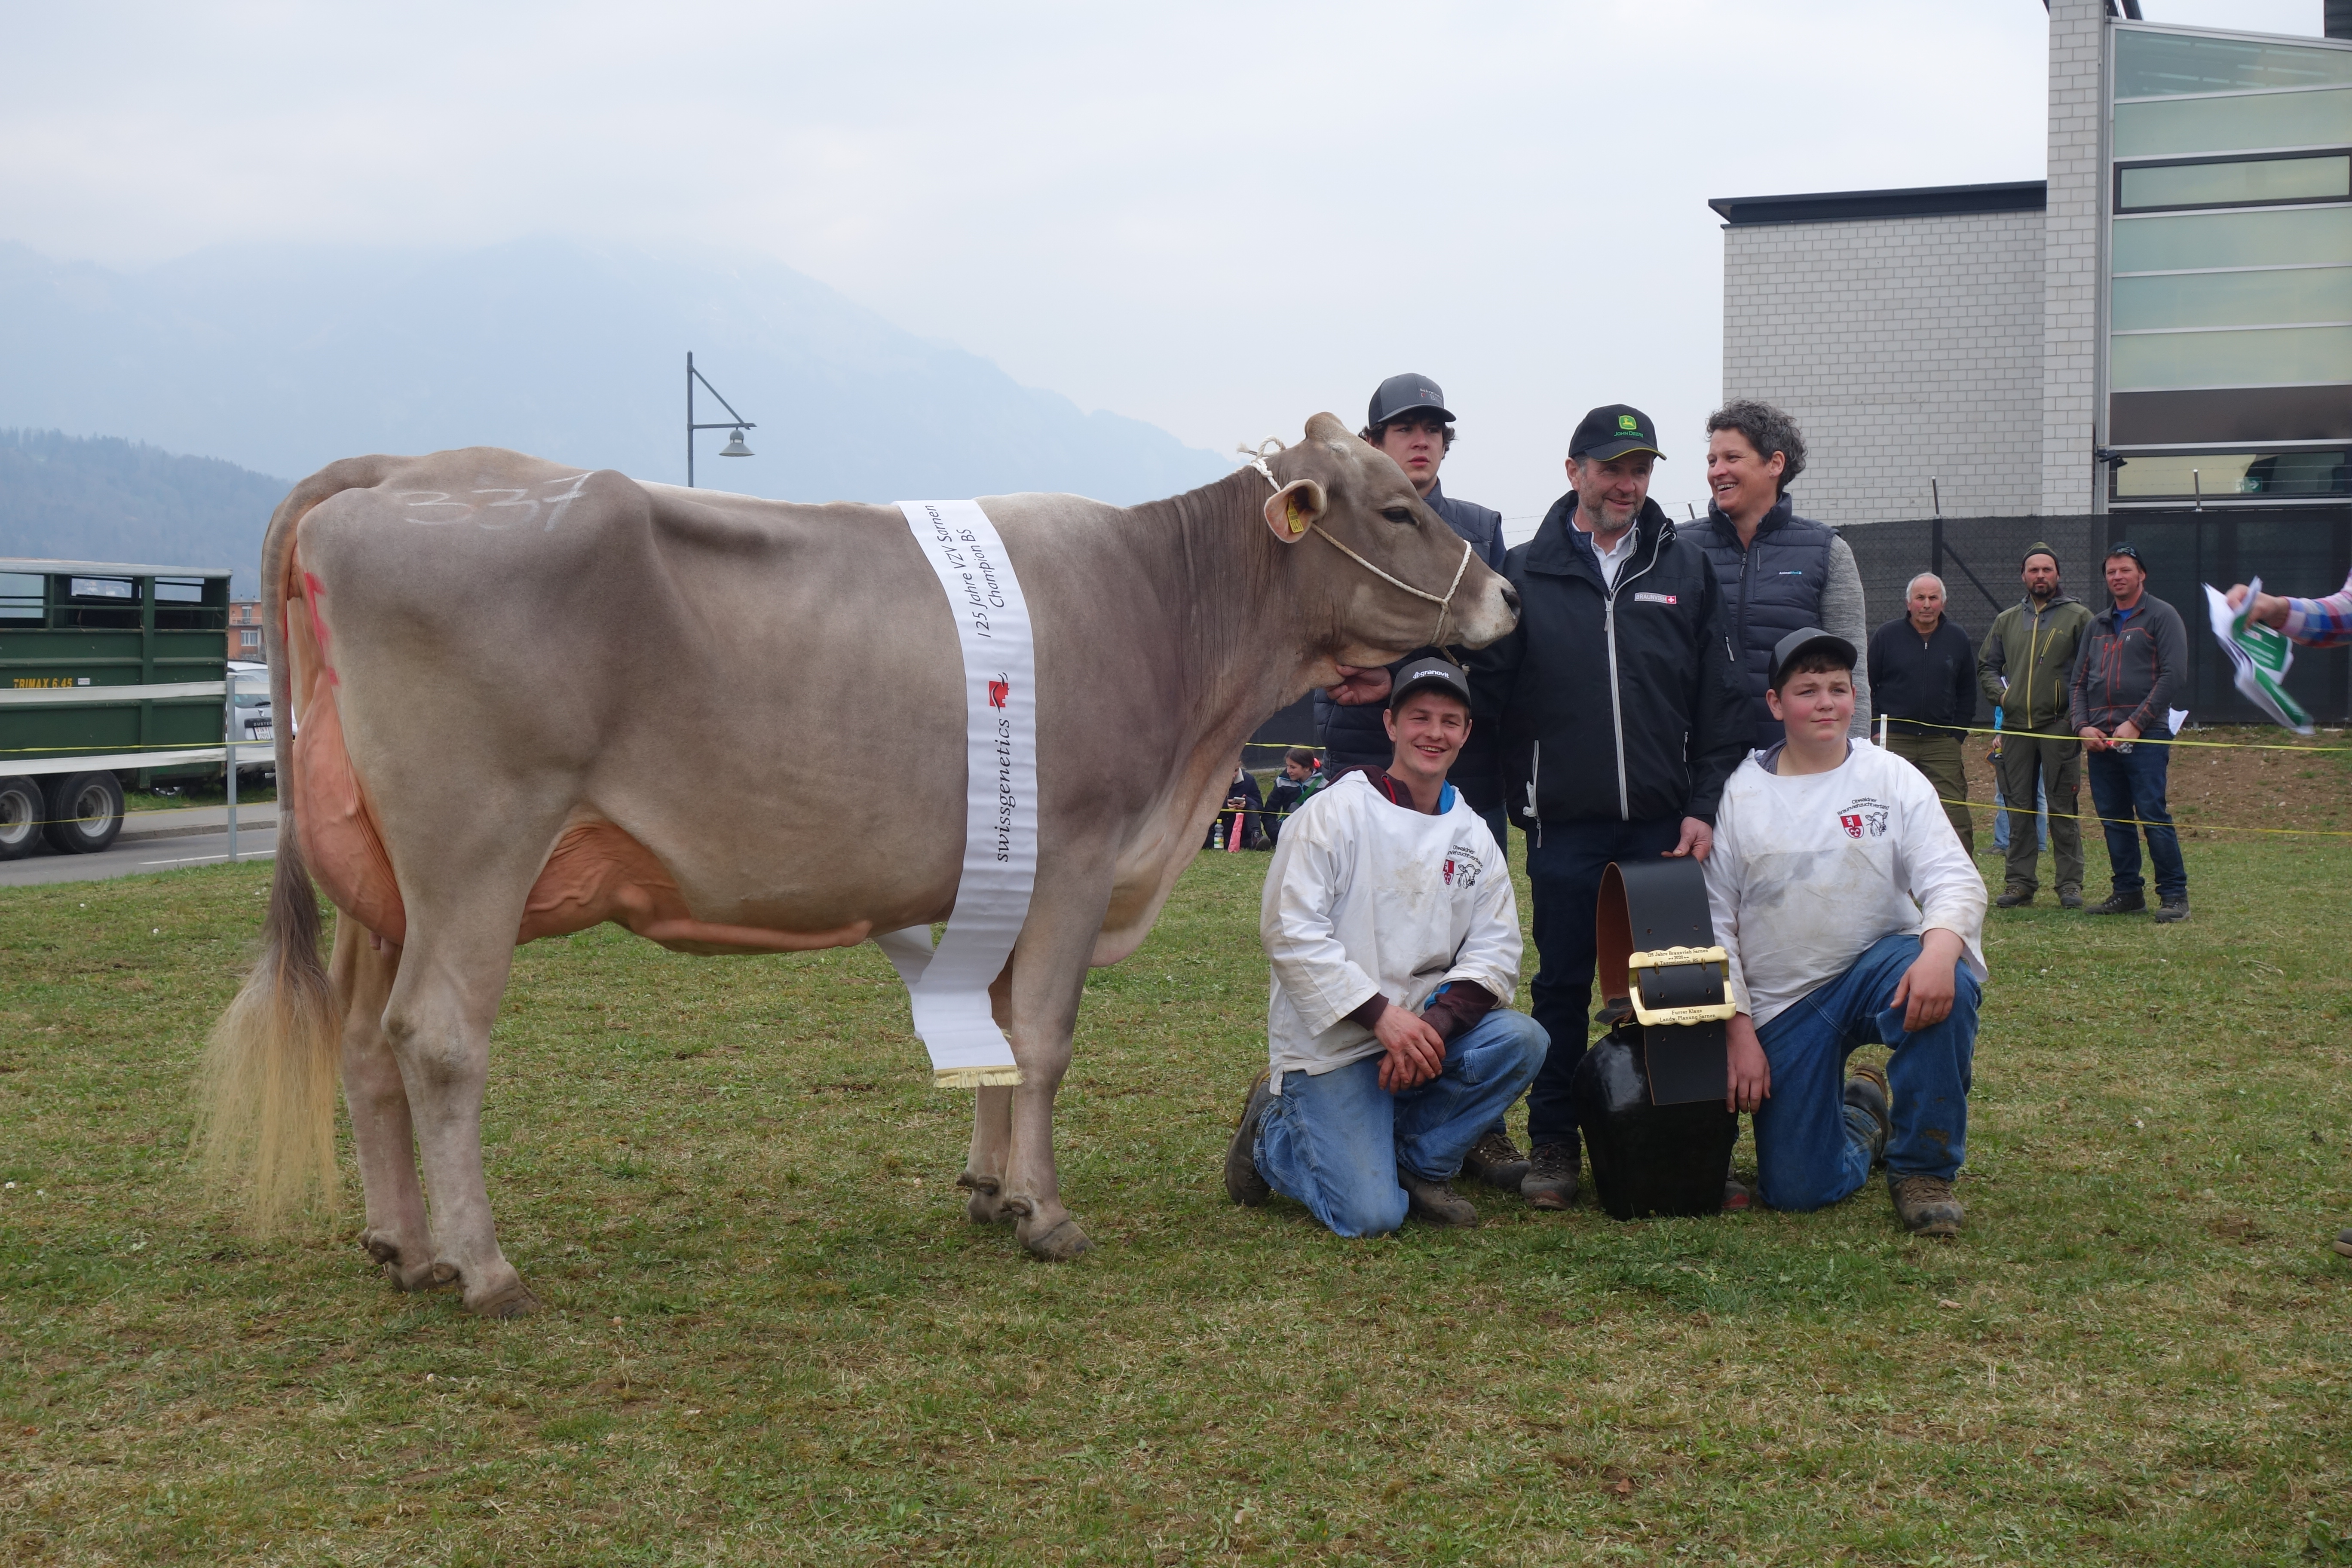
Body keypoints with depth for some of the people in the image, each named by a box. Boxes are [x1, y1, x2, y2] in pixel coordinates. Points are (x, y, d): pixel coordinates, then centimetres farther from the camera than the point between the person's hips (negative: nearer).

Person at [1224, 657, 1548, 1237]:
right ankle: (1273, 1132, 14)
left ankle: (1420, 1161, 0)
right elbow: (1291, 931, -14)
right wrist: (1381, 1015, -22)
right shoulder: (1335, 812, -7)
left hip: (1423, 1031, 5)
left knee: (1520, 1040, -23)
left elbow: (1495, 950, 1)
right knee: (1372, 1215, -17)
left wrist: (1436, 1022, -18)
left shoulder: (1472, 835, 9)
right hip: (1329, 1042, -5)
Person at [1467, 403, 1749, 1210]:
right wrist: (1515, 796, -6)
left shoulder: (1687, 570, 8)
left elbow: (1721, 699, 7)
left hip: (1666, 824, 1)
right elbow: (1488, 693, 3)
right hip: (1565, 823, -1)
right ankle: (1554, 1143, 15)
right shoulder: (1524, 574, 4)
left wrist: (1704, 805, -1)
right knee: (1562, 984, 5)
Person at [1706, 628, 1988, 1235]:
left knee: (1947, 990, -36)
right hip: (1782, 1007, 1)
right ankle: (1860, 1114, 31)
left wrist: (1939, 951, -33)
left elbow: (1954, 879, -11)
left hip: (1879, 966, 0)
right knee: (1796, 1190, -7)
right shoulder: (1741, 793, 0)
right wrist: (1738, 1029, -5)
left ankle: (1924, 1167, -13)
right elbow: (1715, 922, 3)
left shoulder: (1892, 778, -1)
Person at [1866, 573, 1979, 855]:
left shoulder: (1958, 639, 9)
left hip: (1942, 744, 1)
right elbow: (1867, 686, 7)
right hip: (1893, 741, -1)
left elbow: (1967, 694, 16)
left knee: (1955, 816, -6)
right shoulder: (1887, 636, 2)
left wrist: (1957, 735, 7)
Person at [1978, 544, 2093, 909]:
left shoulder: (2078, 616, 2)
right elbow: (1986, 666, 23)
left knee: (2063, 809, -3)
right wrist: (2001, 695, 7)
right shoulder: (2007, 620, 15)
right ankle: (2020, 881, 10)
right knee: (2019, 807, 5)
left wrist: (2078, 708, -10)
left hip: (2060, 726, -4)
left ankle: (2070, 884, 1)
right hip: (2016, 726, 4)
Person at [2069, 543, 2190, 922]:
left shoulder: (2161, 616, 2)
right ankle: (2127, 892, 14)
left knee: (2152, 815, -11)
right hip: (2100, 739, 6)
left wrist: (2135, 724, -13)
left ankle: (2174, 895, -5)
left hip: (2145, 737, -6)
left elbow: (2174, 675, -8)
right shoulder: (2097, 625, 20)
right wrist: (2082, 725, 2)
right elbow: (2078, 681, 20)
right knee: (2113, 818, 6)